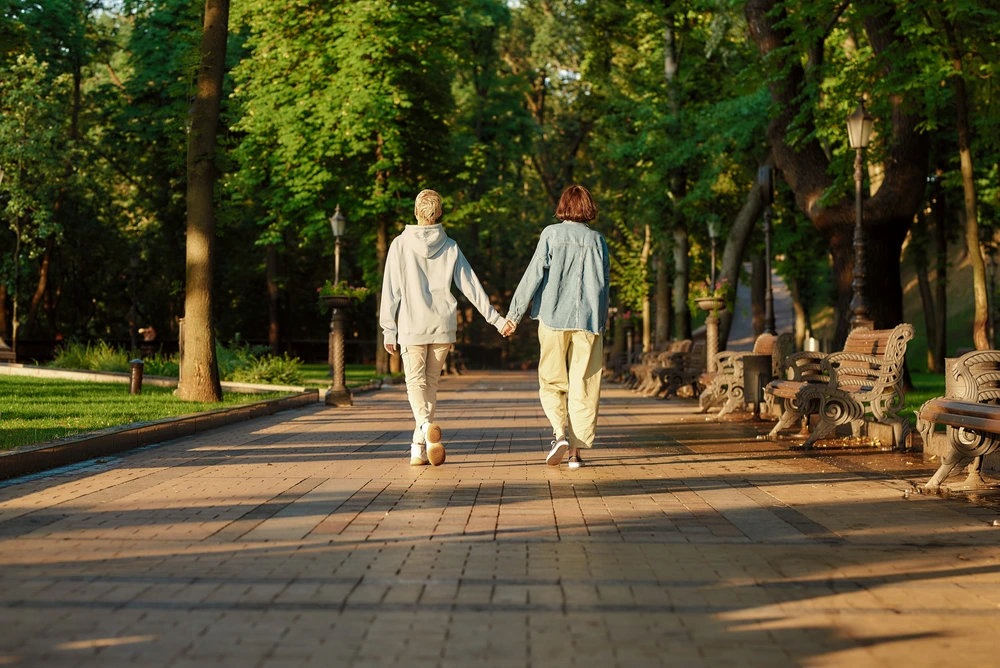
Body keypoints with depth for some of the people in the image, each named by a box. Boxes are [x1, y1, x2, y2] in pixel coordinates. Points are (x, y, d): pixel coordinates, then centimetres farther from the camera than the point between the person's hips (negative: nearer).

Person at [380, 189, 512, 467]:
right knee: (431, 382, 12)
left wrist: (388, 329, 1)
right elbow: (471, 286, 1)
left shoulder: (400, 245, -3)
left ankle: (426, 425, -29)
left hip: (411, 326, -2)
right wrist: (496, 319, 5)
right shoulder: (450, 247, 3)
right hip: (443, 326, 2)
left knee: (415, 381, 1)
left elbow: (391, 290, -4)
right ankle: (419, 447, 15)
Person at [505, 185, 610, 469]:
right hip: (588, 320, 1)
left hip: (553, 318, -1)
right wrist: (601, 319, 20)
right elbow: (604, 283, 7)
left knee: (552, 382, 10)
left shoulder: (551, 234, -2)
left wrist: (515, 313, -2)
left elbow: (534, 275, -6)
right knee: (583, 387, 6)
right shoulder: (597, 240, 3)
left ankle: (560, 432, -11)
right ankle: (576, 449, 5)